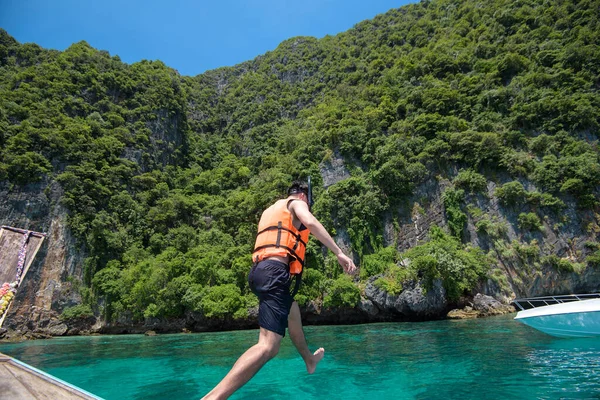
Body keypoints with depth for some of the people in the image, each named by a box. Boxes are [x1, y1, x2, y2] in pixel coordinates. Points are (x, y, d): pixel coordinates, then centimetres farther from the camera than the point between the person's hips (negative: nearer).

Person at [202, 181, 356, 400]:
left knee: (292, 310, 34)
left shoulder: (271, 209, 31)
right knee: (268, 346, -19)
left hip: (260, 270, 10)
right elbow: (311, 222, -14)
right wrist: (339, 253, -17)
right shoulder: (296, 203, 7)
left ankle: (309, 358, 52)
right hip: (274, 272, -10)